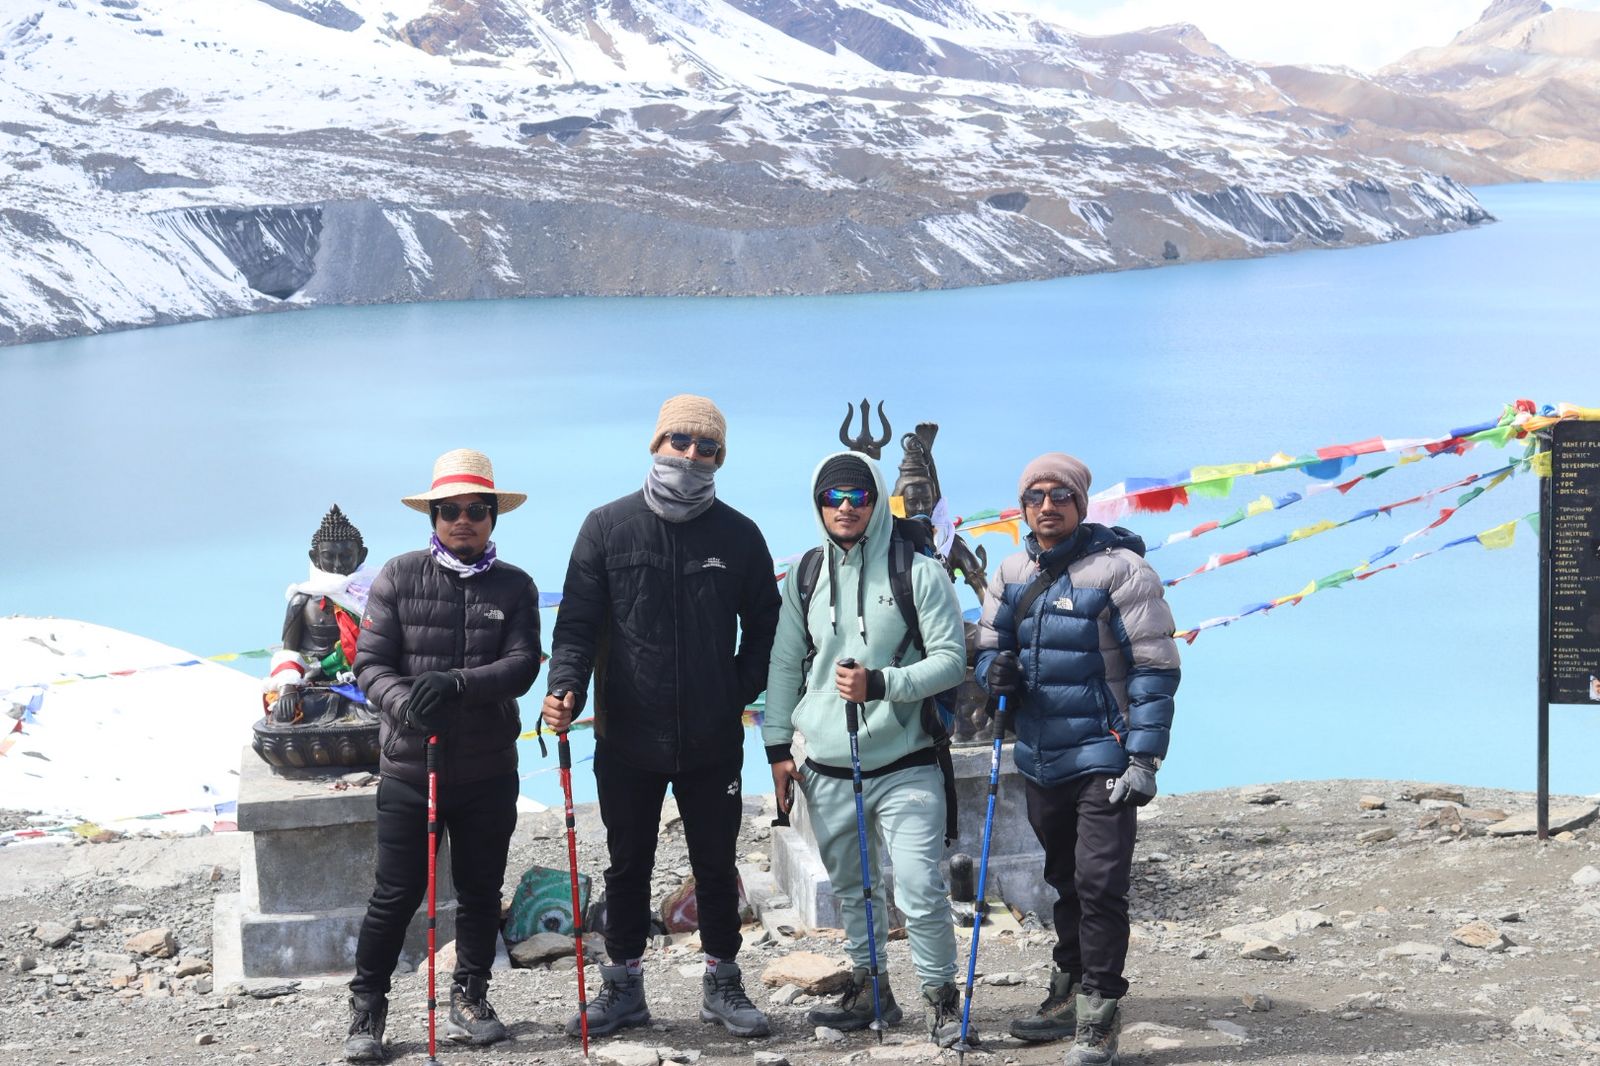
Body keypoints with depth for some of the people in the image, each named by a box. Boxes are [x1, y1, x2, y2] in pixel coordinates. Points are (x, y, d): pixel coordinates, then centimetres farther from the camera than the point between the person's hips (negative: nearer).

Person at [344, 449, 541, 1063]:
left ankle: (469, 1001, 25)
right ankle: (366, 1010, 13)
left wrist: (457, 683, -25)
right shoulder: (399, 577, 0)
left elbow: (522, 665, -8)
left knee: (480, 890, 10)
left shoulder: (514, 587, 4)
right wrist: (408, 706, -24)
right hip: (409, 766, -2)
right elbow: (370, 663, -4)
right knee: (397, 893, 0)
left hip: (488, 770, 2)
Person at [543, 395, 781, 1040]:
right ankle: (623, 988, 22)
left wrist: (741, 693, -1)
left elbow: (763, 626, 10)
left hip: (713, 743, 1)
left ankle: (722, 985, 23)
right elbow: (577, 622, -4)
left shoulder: (738, 536, 1)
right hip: (627, 739, 0)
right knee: (628, 867, 11)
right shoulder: (607, 528, -2)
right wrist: (566, 687, -20)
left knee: (717, 867, 10)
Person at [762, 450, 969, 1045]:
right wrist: (778, 746, 6)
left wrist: (880, 683, -19)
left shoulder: (919, 572, -4)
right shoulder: (805, 578, 8)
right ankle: (870, 989, 30)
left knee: (920, 894, -9)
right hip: (827, 772, 4)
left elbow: (950, 660, -7)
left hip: (905, 767, -4)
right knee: (849, 891, 15)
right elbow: (784, 666, 12)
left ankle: (941, 996, 8)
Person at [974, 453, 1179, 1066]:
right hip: (1039, 759, 6)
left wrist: (1144, 759, -17)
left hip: (1101, 758, -6)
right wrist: (996, 671, -9)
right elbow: (988, 644, 18)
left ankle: (1100, 1015, -1)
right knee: (1064, 882, 19)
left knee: (1099, 884, -9)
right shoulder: (1012, 575, 7)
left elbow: (1154, 668, -12)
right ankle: (1070, 992, 33)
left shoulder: (1118, 569, -12)